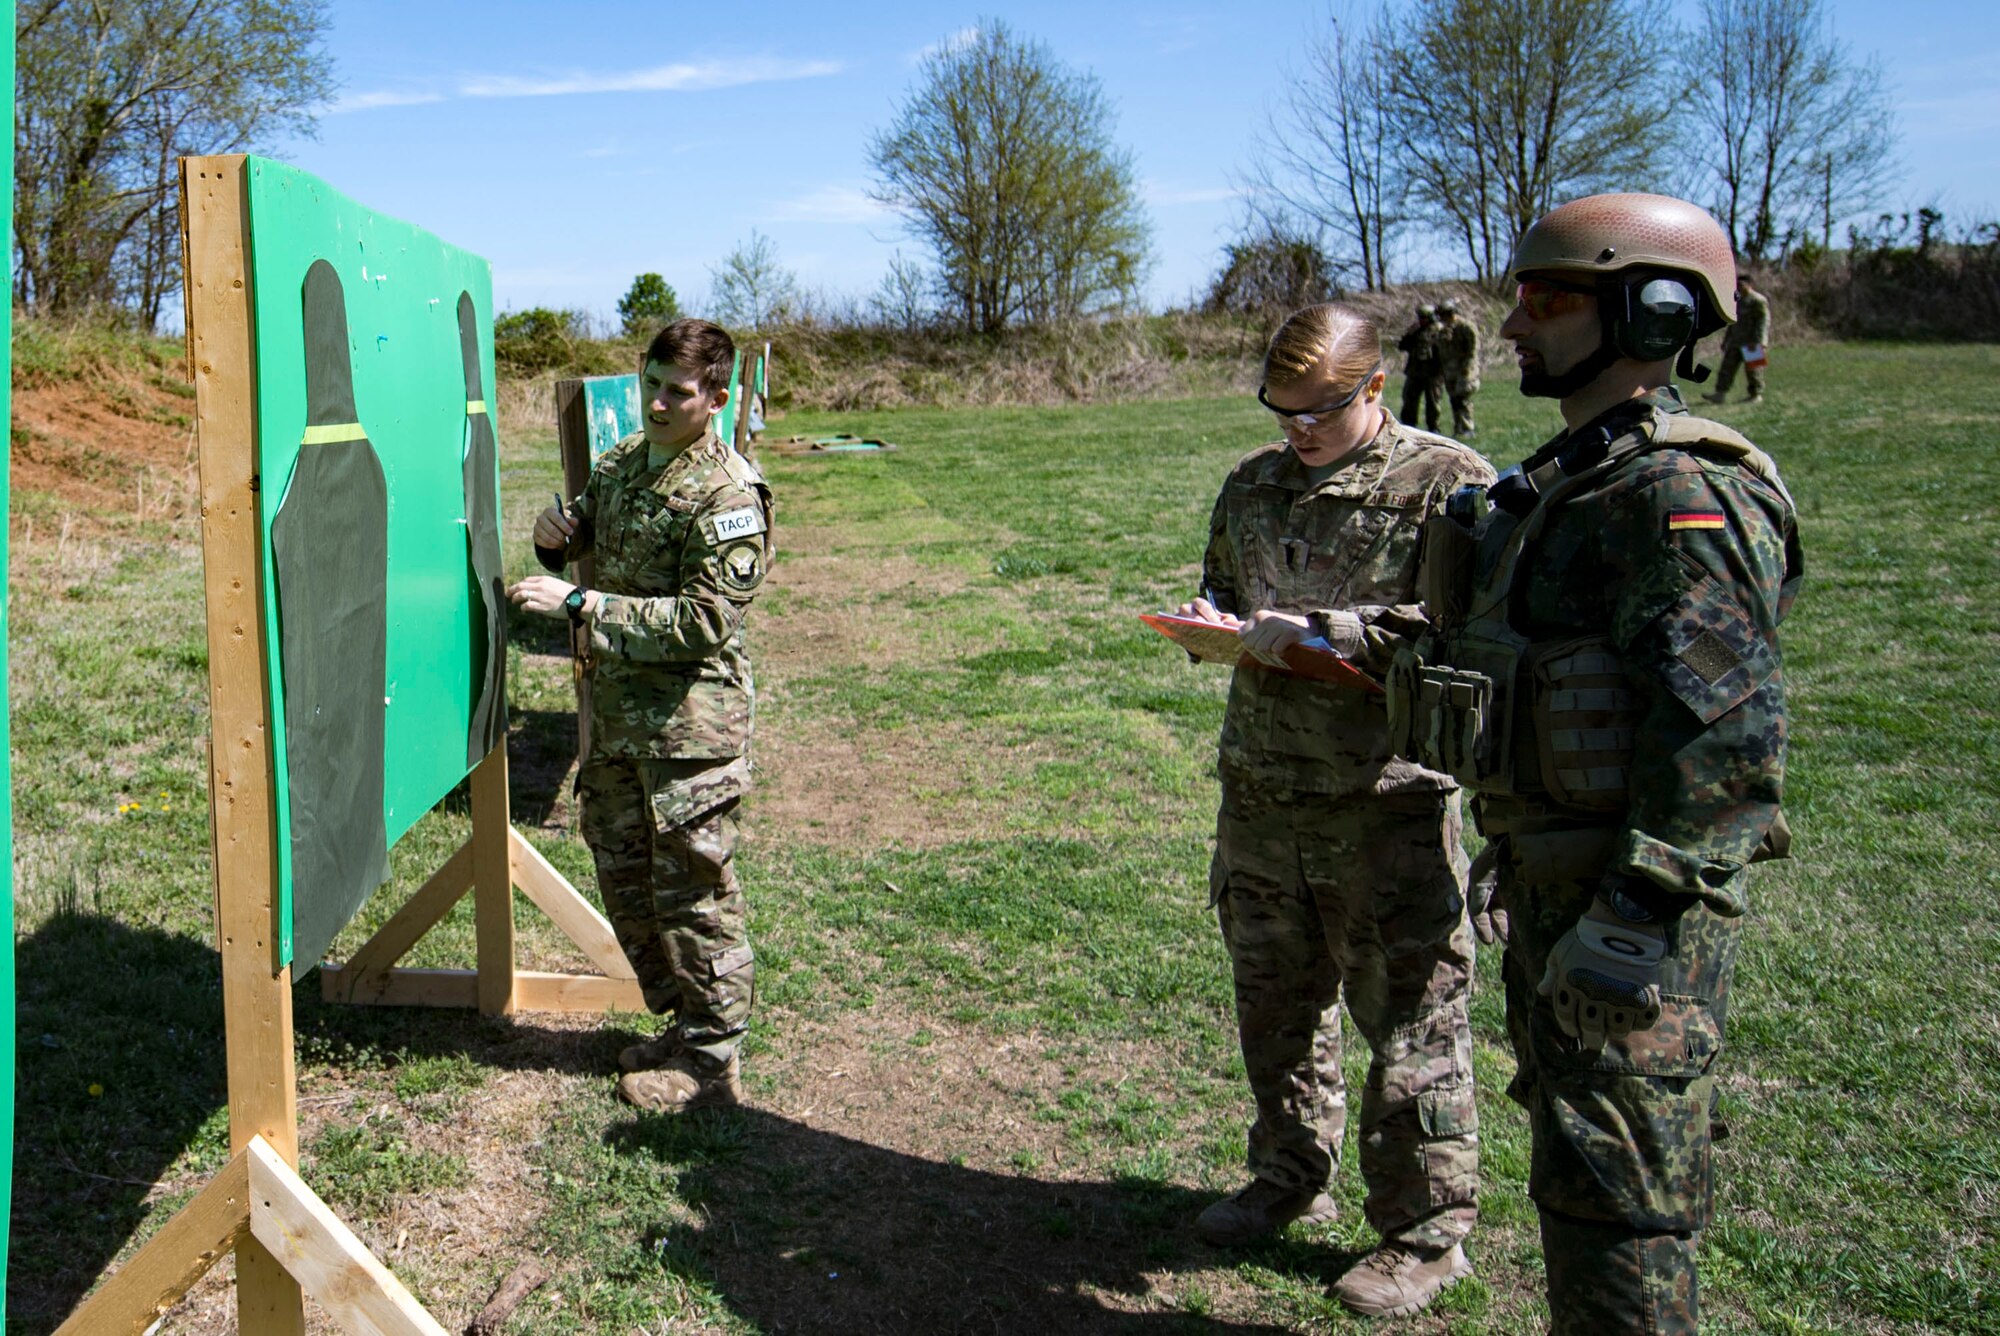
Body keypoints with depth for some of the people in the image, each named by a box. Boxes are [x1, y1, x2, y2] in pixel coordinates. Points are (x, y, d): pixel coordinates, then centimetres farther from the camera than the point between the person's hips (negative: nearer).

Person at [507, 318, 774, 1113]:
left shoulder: (727, 494, -16)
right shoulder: (623, 460, 9)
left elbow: (706, 620, -22)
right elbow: (585, 534, 24)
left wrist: (579, 605, -22)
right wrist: (555, 540, -2)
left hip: (689, 718, -9)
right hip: (614, 707, 9)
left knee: (692, 883, 0)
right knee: (622, 870, 17)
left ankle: (710, 1060, 15)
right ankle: (682, 1019, 33)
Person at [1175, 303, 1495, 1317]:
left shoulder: (1447, 481, -6)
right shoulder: (1253, 483, 14)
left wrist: (1318, 632, -20)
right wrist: (1215, 618, 3)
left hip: (1387, 790, -6)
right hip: (1260, 784, 6)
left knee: (1408, 1015, 2)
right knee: (1273, 995, 18)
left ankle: (1425, 1232, 20)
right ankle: (1291, 1176, 39)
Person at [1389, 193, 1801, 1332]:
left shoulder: (1684, 492, -19)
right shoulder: (1578, 475, 14)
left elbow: (1727, 725, -26)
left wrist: (1634, 915, -27)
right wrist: (1512, 854, 22)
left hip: (1632, 896, -10)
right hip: (1559, 875, 10)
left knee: (1614, 1189, 0)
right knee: (1576, 1145, 21)